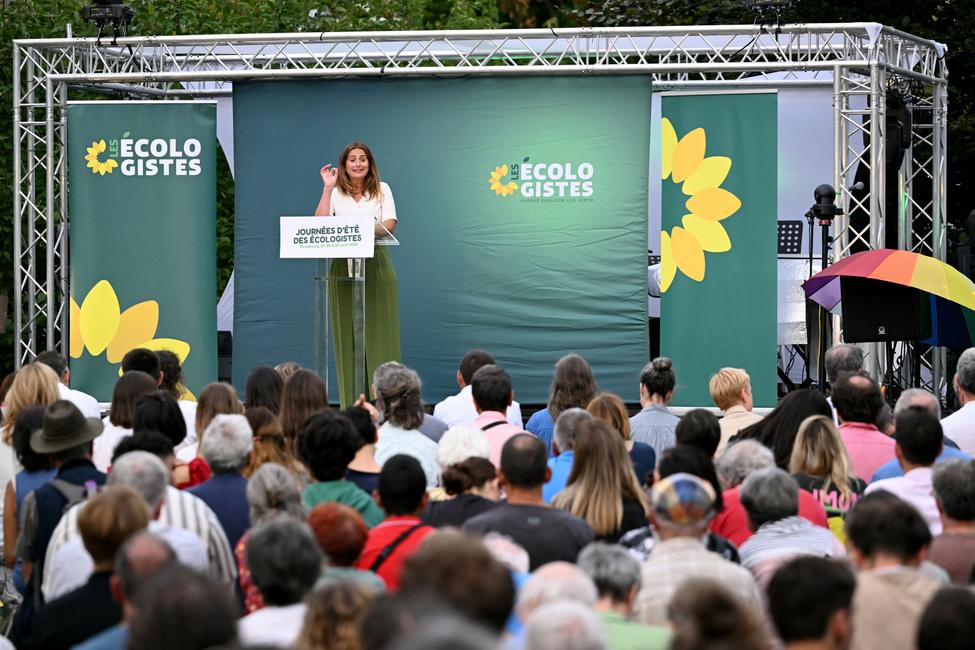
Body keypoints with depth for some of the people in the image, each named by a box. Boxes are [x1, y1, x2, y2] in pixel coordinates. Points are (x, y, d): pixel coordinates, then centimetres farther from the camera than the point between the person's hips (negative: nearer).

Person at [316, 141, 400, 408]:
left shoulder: (382, 190, 10)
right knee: (347, 333, -2)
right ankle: (352, 403, -1)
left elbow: (390, 224, -2)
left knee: (378, 332, -4)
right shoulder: (336, 193, 9)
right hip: (343, 265, 0)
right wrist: (327, 188, -6)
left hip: (376, 265, 0)